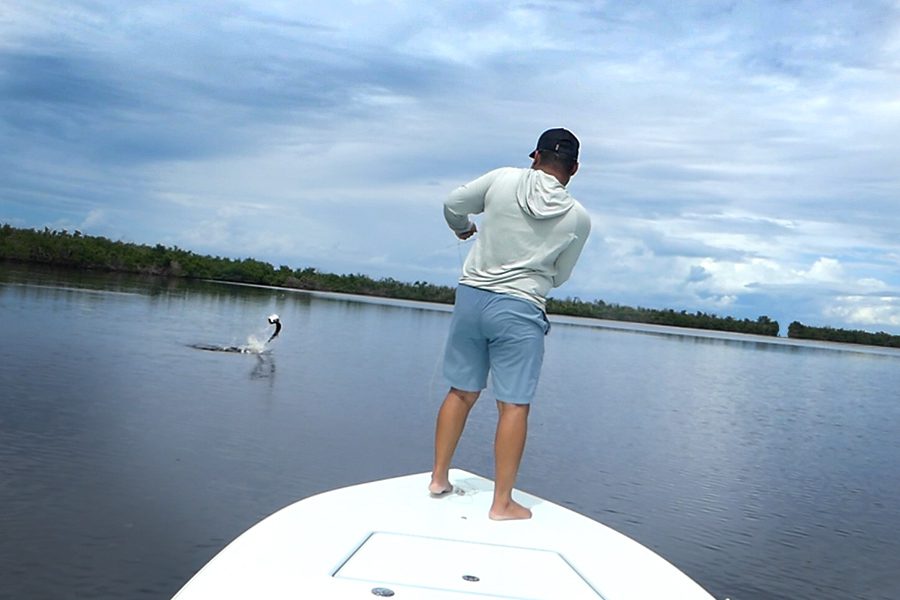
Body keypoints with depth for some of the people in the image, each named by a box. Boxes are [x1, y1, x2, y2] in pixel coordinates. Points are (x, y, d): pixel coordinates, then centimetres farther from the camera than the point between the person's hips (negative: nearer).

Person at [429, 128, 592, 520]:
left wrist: (462, 228, 30)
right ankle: (502, 502, 7)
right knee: (514, 406, 3)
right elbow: (558, 277, 8)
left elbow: (452, 205, 8)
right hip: (520, 309, -3)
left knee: (462, 392, 15)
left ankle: (439, 477, 25)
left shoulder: (502, 179, -1)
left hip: (471, 295, 3)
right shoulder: (578, 218, -1)